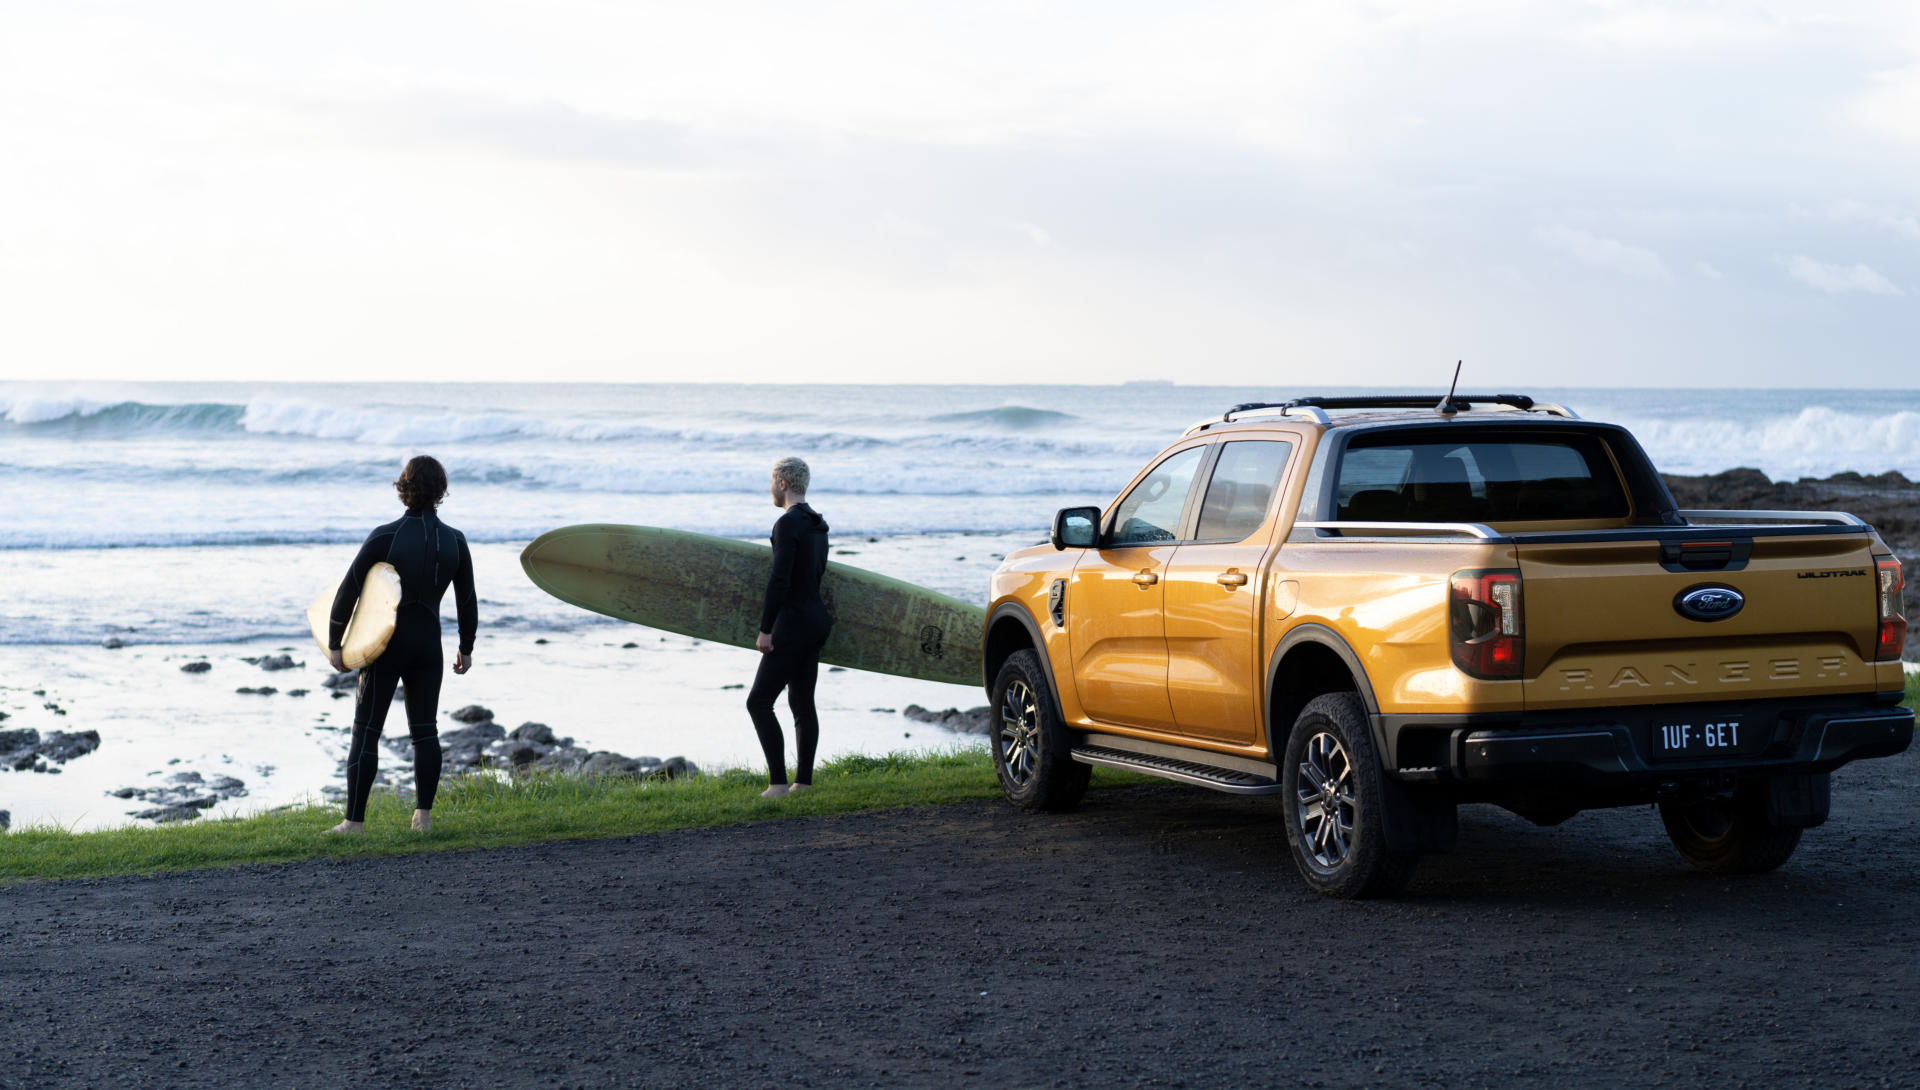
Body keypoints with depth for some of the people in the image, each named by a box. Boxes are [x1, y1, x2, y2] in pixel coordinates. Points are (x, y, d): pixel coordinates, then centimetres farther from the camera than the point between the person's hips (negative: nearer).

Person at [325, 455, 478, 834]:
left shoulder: (385, 537, -14)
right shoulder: (455, 541, -3)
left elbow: (349, 590, -12)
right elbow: (467, 600, 5)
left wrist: (334, 643, -3)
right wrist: (466, 648, 18)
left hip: (387, 645, -3)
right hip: (428, 645, 3)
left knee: (366, 731, 1)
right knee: (425, 730, 12)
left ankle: (354, 821, 0)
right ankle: (423, 815, 11)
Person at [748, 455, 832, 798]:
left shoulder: (788, 523, -16)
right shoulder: (817, 525, 14)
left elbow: (779, 580, -22)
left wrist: (764, 630, -19)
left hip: (794, 624, -9)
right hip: (817, 622, 9)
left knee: (759, 702, -5)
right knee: (802, 702, 12)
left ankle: (778, 782, -9)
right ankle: (804, 781, 12)